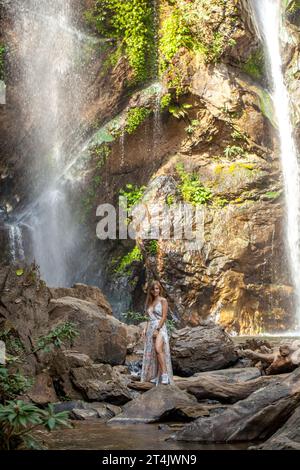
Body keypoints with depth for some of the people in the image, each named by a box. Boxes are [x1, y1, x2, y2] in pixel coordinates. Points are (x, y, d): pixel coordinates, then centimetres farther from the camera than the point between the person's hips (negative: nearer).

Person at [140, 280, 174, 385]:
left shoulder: (163, 300, -1)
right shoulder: (150, 302, 18)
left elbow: (164, 317, -9)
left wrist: (157, 329, -16)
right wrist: (145, 329, 9)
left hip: (160, 328, -7)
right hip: (150, 328, 7)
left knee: (158, 349, -26)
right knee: (151, 353, 3)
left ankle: (164, 374, -28)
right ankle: (154, 376, 6)